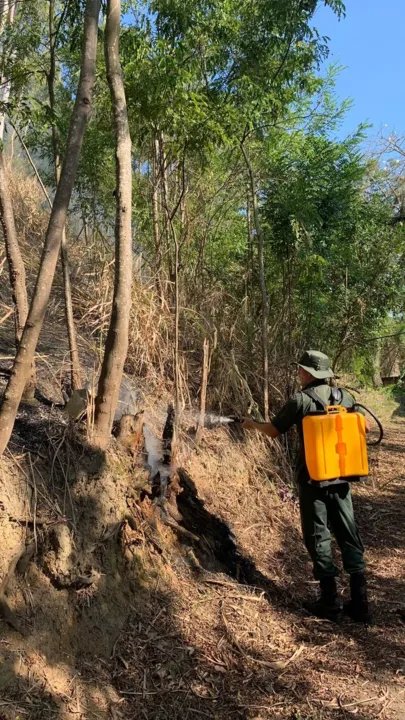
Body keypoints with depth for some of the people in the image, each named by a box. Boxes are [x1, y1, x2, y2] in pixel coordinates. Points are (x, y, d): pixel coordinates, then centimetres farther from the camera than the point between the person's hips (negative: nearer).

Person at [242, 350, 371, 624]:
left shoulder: (300, 400, -10)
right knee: (349, 535, 11)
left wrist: (253, 424, 17)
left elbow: (273, 431, -2)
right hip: (340, 477, 4)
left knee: (318, 536, 6)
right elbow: (365, 427, 12)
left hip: (313, 479, -4)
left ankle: (330, 602, 10)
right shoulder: (344, 396, 2)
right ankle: (360, 602, 13)